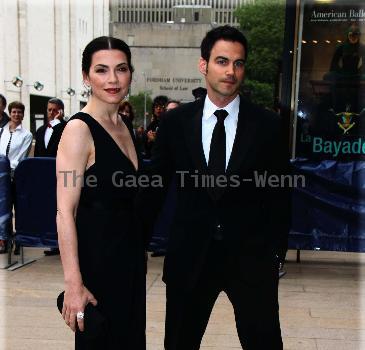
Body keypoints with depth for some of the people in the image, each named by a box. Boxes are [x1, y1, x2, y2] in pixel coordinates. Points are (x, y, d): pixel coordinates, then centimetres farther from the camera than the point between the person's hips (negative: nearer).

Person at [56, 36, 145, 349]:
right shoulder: (79, 129, -15)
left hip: (131, 255, 8)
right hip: (96, 256, -8)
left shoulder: (126, 127, 9)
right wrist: (74, 284, -22)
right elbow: (65, 212, -20)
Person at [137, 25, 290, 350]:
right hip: (190, 254, 1)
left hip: (250, 255, 0)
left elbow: (279, 196, 2)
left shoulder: (268, 124, -3)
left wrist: (276, 253, 2)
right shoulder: (175, 121, -1)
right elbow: (154, 187, 4)